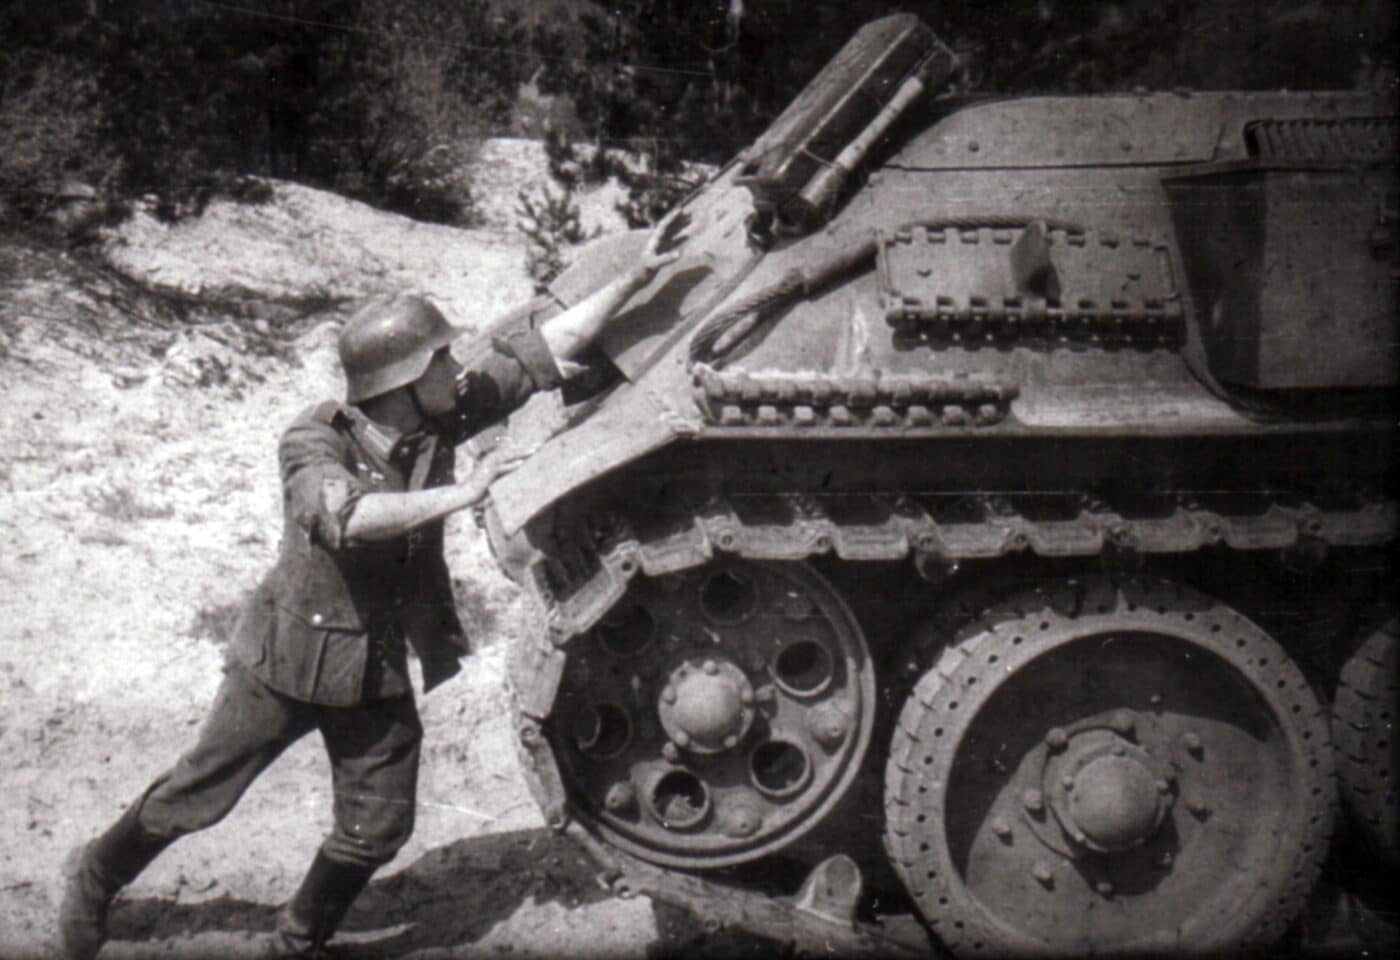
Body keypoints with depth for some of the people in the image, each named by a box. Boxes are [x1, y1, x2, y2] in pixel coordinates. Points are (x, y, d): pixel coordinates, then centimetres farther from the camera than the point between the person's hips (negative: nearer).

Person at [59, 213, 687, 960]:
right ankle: (96, 880, 39)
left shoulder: (441, 418, -10)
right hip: (291, 655, -4)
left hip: (378, 669, 5)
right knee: (197, 795, 11)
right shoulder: (313, 443, -23)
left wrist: (634, 280, -7)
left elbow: (545, 348, -6)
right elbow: (345, 516, -44)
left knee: (377, 830, 9)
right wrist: (460, 494, -48)